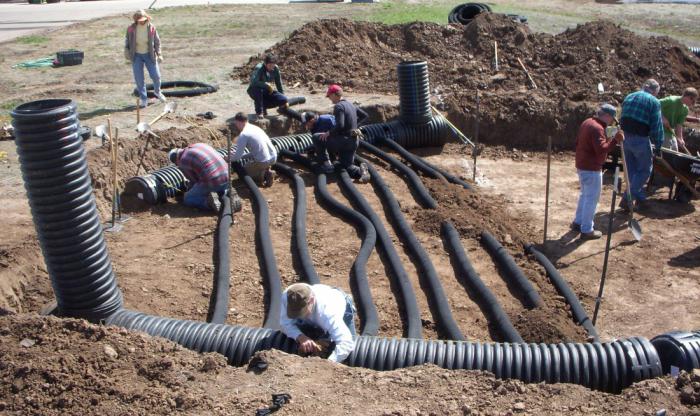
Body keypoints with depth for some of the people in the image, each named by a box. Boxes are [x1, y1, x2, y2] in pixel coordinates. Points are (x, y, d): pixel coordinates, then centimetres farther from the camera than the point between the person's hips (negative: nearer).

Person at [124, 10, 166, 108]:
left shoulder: (151, 28, -11)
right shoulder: (131, 29, -13)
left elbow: (157, 41, -2)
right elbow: (127, 41, 3)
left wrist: (159, 54, -7)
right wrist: (126, 50, -6)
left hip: (149, 55, 0)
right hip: (136, 55, 0)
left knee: (156, 76, 1)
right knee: (139, 78, -3)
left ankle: (157, 91, 32)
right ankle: (143, 99, 11)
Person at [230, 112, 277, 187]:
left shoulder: (243, 135, -10)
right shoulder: (255, 127, 15)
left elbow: (238, 156, -5)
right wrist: (241, 156, 28)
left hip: (263, 161, -7)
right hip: (273, 157, 7)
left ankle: (261, 176, -2)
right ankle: (267, 172, 8)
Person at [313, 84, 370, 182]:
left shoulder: (338, 106, -14)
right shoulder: (350, 104, 13)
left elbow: (339, 126, -25)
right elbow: (364, 115, 24)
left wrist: (328, 133, -11)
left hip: (344, 140, -8)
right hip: (354, 141, 8)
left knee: (317, 138, 6)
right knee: (347, 166, 18)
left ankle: (326, 164, 5)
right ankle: (360, 170, -14)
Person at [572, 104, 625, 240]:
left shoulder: (587, 122, 10)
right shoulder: (597, 128, -22)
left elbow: (577, 141, 19)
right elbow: (601, 149, -30)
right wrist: (615, 140, -30)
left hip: (582, 165, 10)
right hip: (592, 169, -10)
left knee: (585, 195, 23)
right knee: (592, 198, -1)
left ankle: (578, 222, 32)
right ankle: (587, 230, 4)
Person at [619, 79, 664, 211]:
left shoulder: (628, 97, 14)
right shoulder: (654, 102, -6)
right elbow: (657, 126, -10)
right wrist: (658, 145, -5)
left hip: (625, 139, 6)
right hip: (641, 140, -6)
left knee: (632, 170, 17)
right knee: (644, 170, 6)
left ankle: (640, 198, 27)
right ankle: (627, 199, -2)